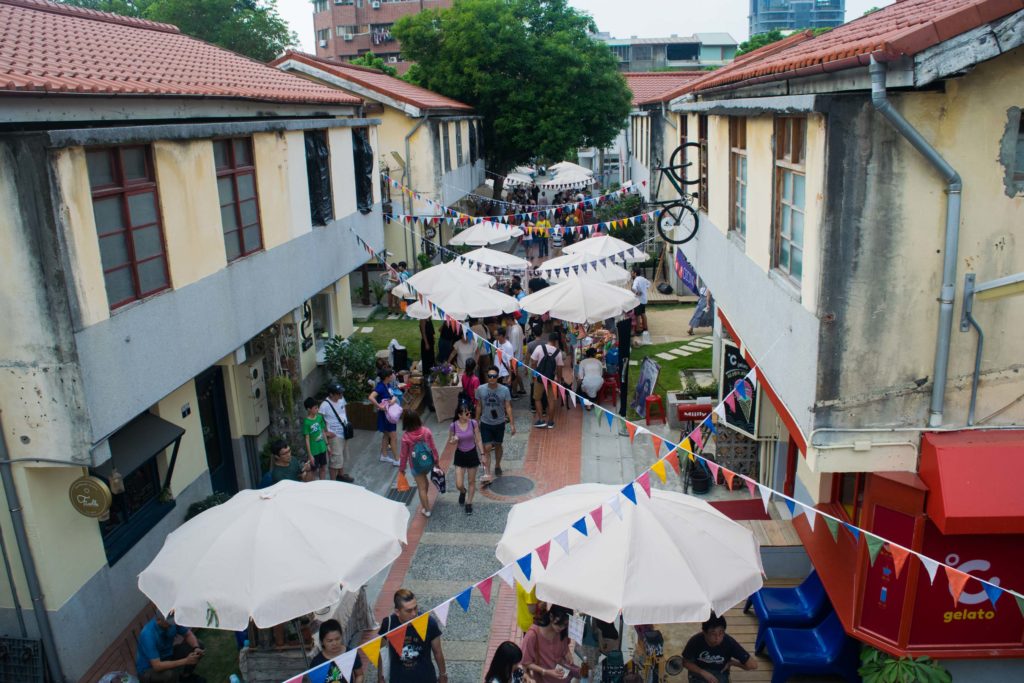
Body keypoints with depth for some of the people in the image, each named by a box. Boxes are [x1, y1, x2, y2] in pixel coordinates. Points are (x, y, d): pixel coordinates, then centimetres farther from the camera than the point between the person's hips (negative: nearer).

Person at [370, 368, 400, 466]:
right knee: (393, 437, -1)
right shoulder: (380, 387, -24)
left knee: (386, 435, 19)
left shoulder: (387, 385, 1)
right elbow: (371, 397, -37)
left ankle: (384, 456, 33)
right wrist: (380, 407, -30)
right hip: (384, 414, -8)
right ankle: (396, 460, 7)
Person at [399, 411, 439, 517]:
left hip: (416, 465, -3)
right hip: (429, 462, 3)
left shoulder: (406, 436, -21)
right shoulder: (426, 431, -15)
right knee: (425, 479, 32)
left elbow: (404, 454, -11)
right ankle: (425, 500, 51)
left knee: (421, 487, 14)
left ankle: (426, 510, 27)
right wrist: (436, 461, 10)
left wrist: (402, 468, 4)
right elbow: (433, 448, -6)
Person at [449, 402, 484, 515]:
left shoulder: (473, 423, -15)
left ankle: (469, 503, 35)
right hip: (460, 455, 0)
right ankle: (463, 492, 38)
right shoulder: (453, 426, -15)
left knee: (471, 481, 13)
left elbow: (478, 440, -4)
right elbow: (452, 442, 1)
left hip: (472, 454, 0)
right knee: (459, 485, 1)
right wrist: (453, 440, -23)